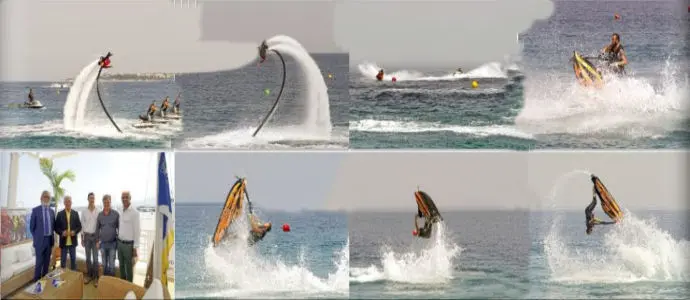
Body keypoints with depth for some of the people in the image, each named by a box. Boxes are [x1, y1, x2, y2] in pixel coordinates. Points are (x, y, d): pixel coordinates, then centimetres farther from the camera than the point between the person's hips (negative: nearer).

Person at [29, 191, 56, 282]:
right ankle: (37, 280, 5)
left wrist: (52, 237, 8)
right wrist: (36, 237, -1)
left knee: (47, 261, 10)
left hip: (50, 239, 4)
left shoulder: (51, 211, 9)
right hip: (40, 240, -4)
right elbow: (32, 226, -2)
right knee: (39, 262, -4)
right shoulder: (35, 210, -5)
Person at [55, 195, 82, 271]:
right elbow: (56, 227, 0)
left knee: (73, 259, 7)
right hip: (63, 241, -1)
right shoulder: (60, 214, 1)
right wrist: (62, 232, -18)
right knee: (63, 260, 4)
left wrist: (75, 231, -14)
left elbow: (79, 226, 6)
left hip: (73, 241, 1)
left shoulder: (75, 214, 6)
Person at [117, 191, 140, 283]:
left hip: (129, 244, -7)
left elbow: (137, 231, -15)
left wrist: (135, 248, -16)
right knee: (121, 266, 16)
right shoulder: (121, 212, 7)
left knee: (129, 267, 2)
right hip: (120, 243, 7)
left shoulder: (134, 212, -15)